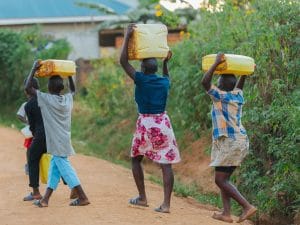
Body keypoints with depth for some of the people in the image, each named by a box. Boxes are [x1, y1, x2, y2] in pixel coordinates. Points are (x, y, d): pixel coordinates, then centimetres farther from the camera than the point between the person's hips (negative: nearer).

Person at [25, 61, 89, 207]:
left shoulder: (46, 99, -11)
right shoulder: (68, 99, 6)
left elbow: (28, 88, -13)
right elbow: (73, 90, 30)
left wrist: (34, 69, -6)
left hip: (56, 142, -7)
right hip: (64, 139, 7)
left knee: (64, 167, -3)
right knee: (54, 166, 10)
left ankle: (82, 197, -5)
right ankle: (45, 199, 11)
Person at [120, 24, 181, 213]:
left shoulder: (141, 79, -7)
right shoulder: (164, 82, 6)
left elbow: (123, 61, -4)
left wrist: (127, 37, -1)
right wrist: (166, 62, 36)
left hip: (145, 124, -3)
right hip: (163, 123, 3)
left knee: (136, 159, 18)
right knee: (166, 163, -1)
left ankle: (142, 198, 18)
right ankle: (166, 204, -7)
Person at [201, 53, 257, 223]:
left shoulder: (221, 96, -9)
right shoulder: (238, 96, 12)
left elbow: (205, 82, -18)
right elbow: (239, 86, 36)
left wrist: (216, 63, -14)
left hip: (230, 143, -9)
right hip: (240, 141, 9)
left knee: (221, 179, -8)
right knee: (223, 178, 11)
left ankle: (248, 206, -15)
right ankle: (226, 213, 5)